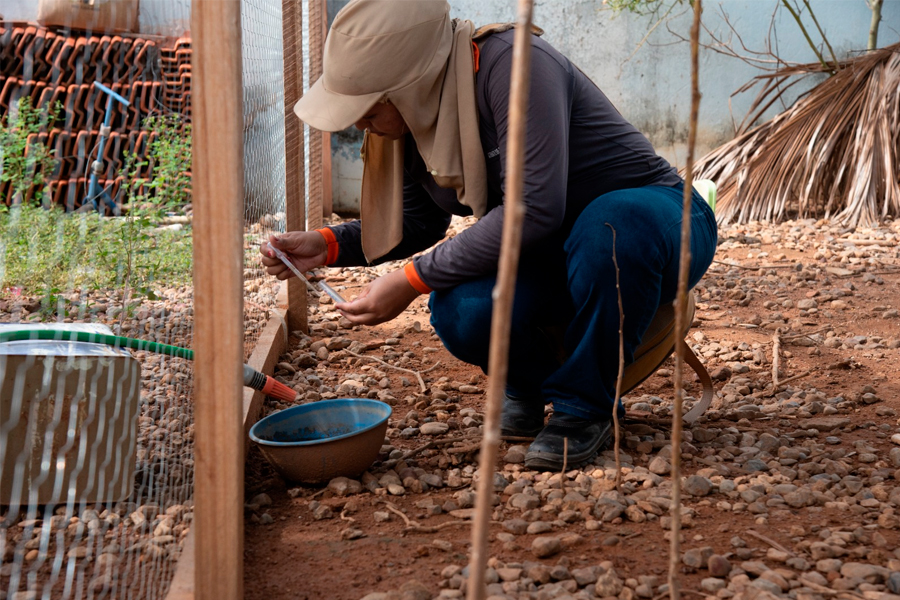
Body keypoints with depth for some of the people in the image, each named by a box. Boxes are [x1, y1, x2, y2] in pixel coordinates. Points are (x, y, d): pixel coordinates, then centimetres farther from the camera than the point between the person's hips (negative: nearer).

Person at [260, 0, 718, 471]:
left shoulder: (510, 63, -27)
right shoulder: (417, 118, -4)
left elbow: (535, 207, -34)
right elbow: (420, 223, 11)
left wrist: (411, 280, -29)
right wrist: (328, 245, -6)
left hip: (646, 221, -4)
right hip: (553, 260, 5)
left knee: (609, 227, -40)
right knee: (462, 311, -27)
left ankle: (585, 406, -15)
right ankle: (529, 384, 8)